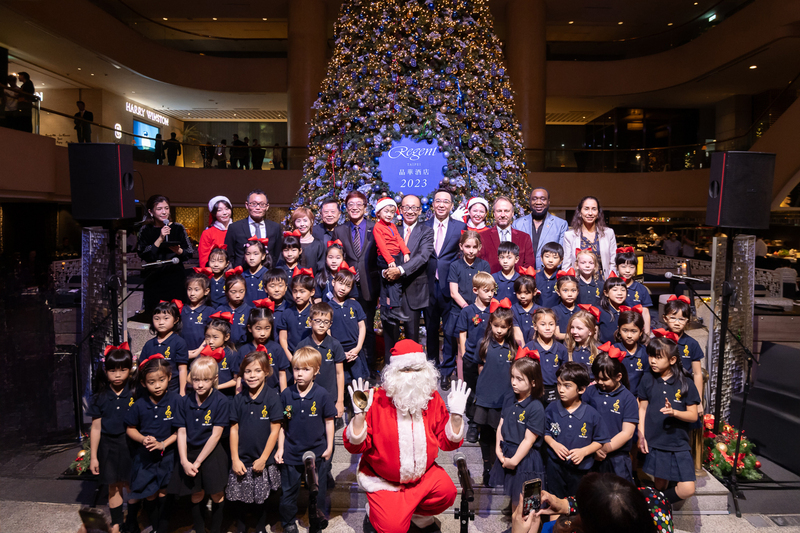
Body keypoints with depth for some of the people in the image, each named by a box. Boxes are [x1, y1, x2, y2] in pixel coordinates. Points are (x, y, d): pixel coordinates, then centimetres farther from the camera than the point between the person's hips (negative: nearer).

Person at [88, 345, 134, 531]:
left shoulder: (135, 395, -5)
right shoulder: (100, 399, -1)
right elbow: (96, 428, 4)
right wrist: (93, 457, 4)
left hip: (130, 445, -1)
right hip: (109, 447, 2)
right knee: (113, 487, 13)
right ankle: (117, 522, 30)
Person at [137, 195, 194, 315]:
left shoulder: (178, 228, 5)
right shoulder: (146, 230, 5)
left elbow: (190, 253, 4)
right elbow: (143, 255, -8)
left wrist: (178, 250, -17)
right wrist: (160, 239, -15)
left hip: (176, 279, 0)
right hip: (154, 280, 1)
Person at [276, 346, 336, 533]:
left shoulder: (322, 395, -12)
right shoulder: (286, 395, -8)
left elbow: (329, 421, -4)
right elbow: (282, 424, 1)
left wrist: (329, 447, -4)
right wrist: (280, 448, -1)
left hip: (317, 453, -1)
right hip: (291, 453, 1)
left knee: (318, 492, 16)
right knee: (288, 491, 15)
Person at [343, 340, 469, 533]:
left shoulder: (432, 398, -5)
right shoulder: (377, 400, -17)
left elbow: (448, 443, -3)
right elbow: (355, 446, -17)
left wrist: (456, 414, -17)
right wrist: (360, 413, -32)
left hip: (423, 472, 4)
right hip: (383, 480, -3)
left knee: (447, 491, -20)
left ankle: (418, 514, 12)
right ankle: (374, 516, 21)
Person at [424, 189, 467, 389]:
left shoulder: (461, 227, 2)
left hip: (450, 285, -2)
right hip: (429, 285, 3)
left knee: (450, 330, 1)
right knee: (431, 329, 14)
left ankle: (446, 372, 13)